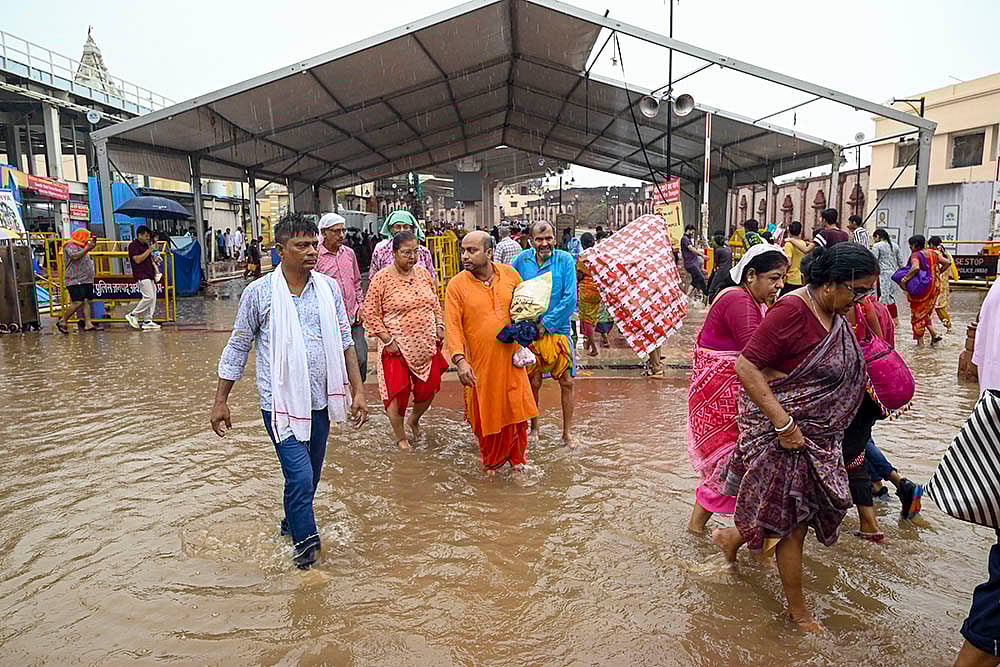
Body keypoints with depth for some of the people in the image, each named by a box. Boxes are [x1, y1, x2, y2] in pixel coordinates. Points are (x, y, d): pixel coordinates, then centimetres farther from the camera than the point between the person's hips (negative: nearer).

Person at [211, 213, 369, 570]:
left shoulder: (329, 288, 1)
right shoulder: (259, 292, -8)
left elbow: (345, 342, 7)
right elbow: (237, 348, 0)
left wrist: (357, 390, 3)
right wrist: (220, 401, 3)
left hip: (319, 401, 4)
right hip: (281, 402, -4)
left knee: (310, 476, 17)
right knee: (300, 476, -9)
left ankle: (292, 523, 42)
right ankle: (306, 541, 12)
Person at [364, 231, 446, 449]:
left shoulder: (423, 273, 7)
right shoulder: (382, 278, -9)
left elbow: (436, 304, 18)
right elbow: (370, 312, -9)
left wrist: (440, 326, 6)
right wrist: (387, 339, -13)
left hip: (426, 347, 5)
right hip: (397, 349, -5)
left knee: (428, 389, 9)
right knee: (398, 393, 0)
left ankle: (414, 420, 39)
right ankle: (400, 437, 21)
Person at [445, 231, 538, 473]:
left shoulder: (510, 274, 0)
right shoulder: (456, 285, -8)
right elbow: (453, 325, -12)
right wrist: (460, 360, -22)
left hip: (510, 358, 2)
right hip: (479, 362, -2)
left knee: (516, 408, 8)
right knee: (487, 414, 9)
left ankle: (516, 457, 31)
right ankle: (491, 461, 34)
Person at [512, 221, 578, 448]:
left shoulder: (565, 260, -6)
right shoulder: (522, 260, -1)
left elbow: (570, 298, -11)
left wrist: (546, 323, -14)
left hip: (558, 329, -1)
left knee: (566, 382, 3)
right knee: (533, 383, 8)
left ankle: (567, 433, 18)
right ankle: (533, 428, 29)